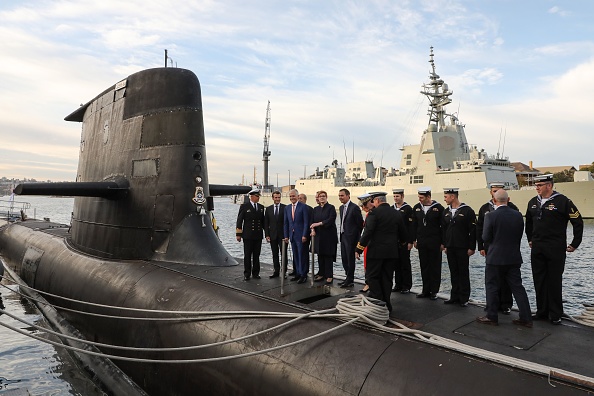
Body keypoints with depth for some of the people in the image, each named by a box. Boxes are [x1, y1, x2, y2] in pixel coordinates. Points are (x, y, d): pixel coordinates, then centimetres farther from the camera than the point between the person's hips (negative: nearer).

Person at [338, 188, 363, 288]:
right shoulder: (341, 208, 12)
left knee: (350, 259, 0)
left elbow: (360, 224, -11)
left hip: (351, 238, -8)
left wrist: (357, 236, -6)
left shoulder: (354, 208, -14)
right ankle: (349, 278, 25)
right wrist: (342, 234, 11)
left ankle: (350, 280, 11)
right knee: (344, 259, 12)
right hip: (343, 237, 8)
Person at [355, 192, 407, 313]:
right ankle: (386, 305, 16)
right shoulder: (397, 214, 8)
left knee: (373, 277, 4)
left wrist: (359, 249, -12)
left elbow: (368, 232, -17)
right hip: (392, 252, 6)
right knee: (387, 278, 11)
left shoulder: (374, 212, -10)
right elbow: (403, 235, 13)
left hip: (376, 251, -6)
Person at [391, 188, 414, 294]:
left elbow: (411, 226, -9)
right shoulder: (391, 209, 10)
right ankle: (398, 284, 19)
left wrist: (410, 242, -13)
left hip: (404, 242, -5)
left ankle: (407, 286, 10)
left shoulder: (408, 209, -6)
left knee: (405, 264, 2)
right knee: (396, 264, 10)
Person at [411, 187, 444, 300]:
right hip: (421, 242, 4)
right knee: (424, 267, 9)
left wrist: (442, 243, -7)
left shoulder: (438, 208, -6)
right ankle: (426, 290, 19)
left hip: (434, 243, -4)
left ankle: (434, 291, 13)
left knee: (435, 267, 4)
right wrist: (414, 240, 8)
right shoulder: (417, 208, 6)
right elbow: (414, 225, 11)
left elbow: (443, 226, -5)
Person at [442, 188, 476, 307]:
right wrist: (445, 245, 11)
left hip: (462, 248, -5)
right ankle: (455, 296, 20)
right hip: (450, 248, 5)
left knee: (464, 273, 4)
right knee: (454, 272, 11)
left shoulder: (467, 211, -9)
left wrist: (472, 247, -11)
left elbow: (473, 230, -9)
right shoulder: (446, 211, 9)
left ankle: (464, 298, 12)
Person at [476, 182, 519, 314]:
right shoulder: (484, 208, 7)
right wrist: (481, 247, 3)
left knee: (505, 277, 3)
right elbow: (479, 229, 8)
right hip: (490, 248, 3)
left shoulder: (511, 207, -1)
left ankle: (506, 304, 13)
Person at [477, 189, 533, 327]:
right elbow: (519, 235, 9)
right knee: (517, 287, 12)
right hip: (514, 258, 5)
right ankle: (526, 318, 15)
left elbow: (486, 238, -11)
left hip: (495, 257, -5)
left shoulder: (491, 215, -16)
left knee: (492, 287, 7)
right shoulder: (518, 215, 1)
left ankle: (492, 317, 15)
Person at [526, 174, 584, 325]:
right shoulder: (533, 202, 8)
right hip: (537, 249, 5)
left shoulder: (562, 201, -9)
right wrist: (530, 239, 21)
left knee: (554, 282, 2)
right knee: (539, 281, 10)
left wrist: (575, 244, -4)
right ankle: (542, 311, 22)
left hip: (556, 250, -5)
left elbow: (578, 222, -5)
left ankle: (555, 315, 14)